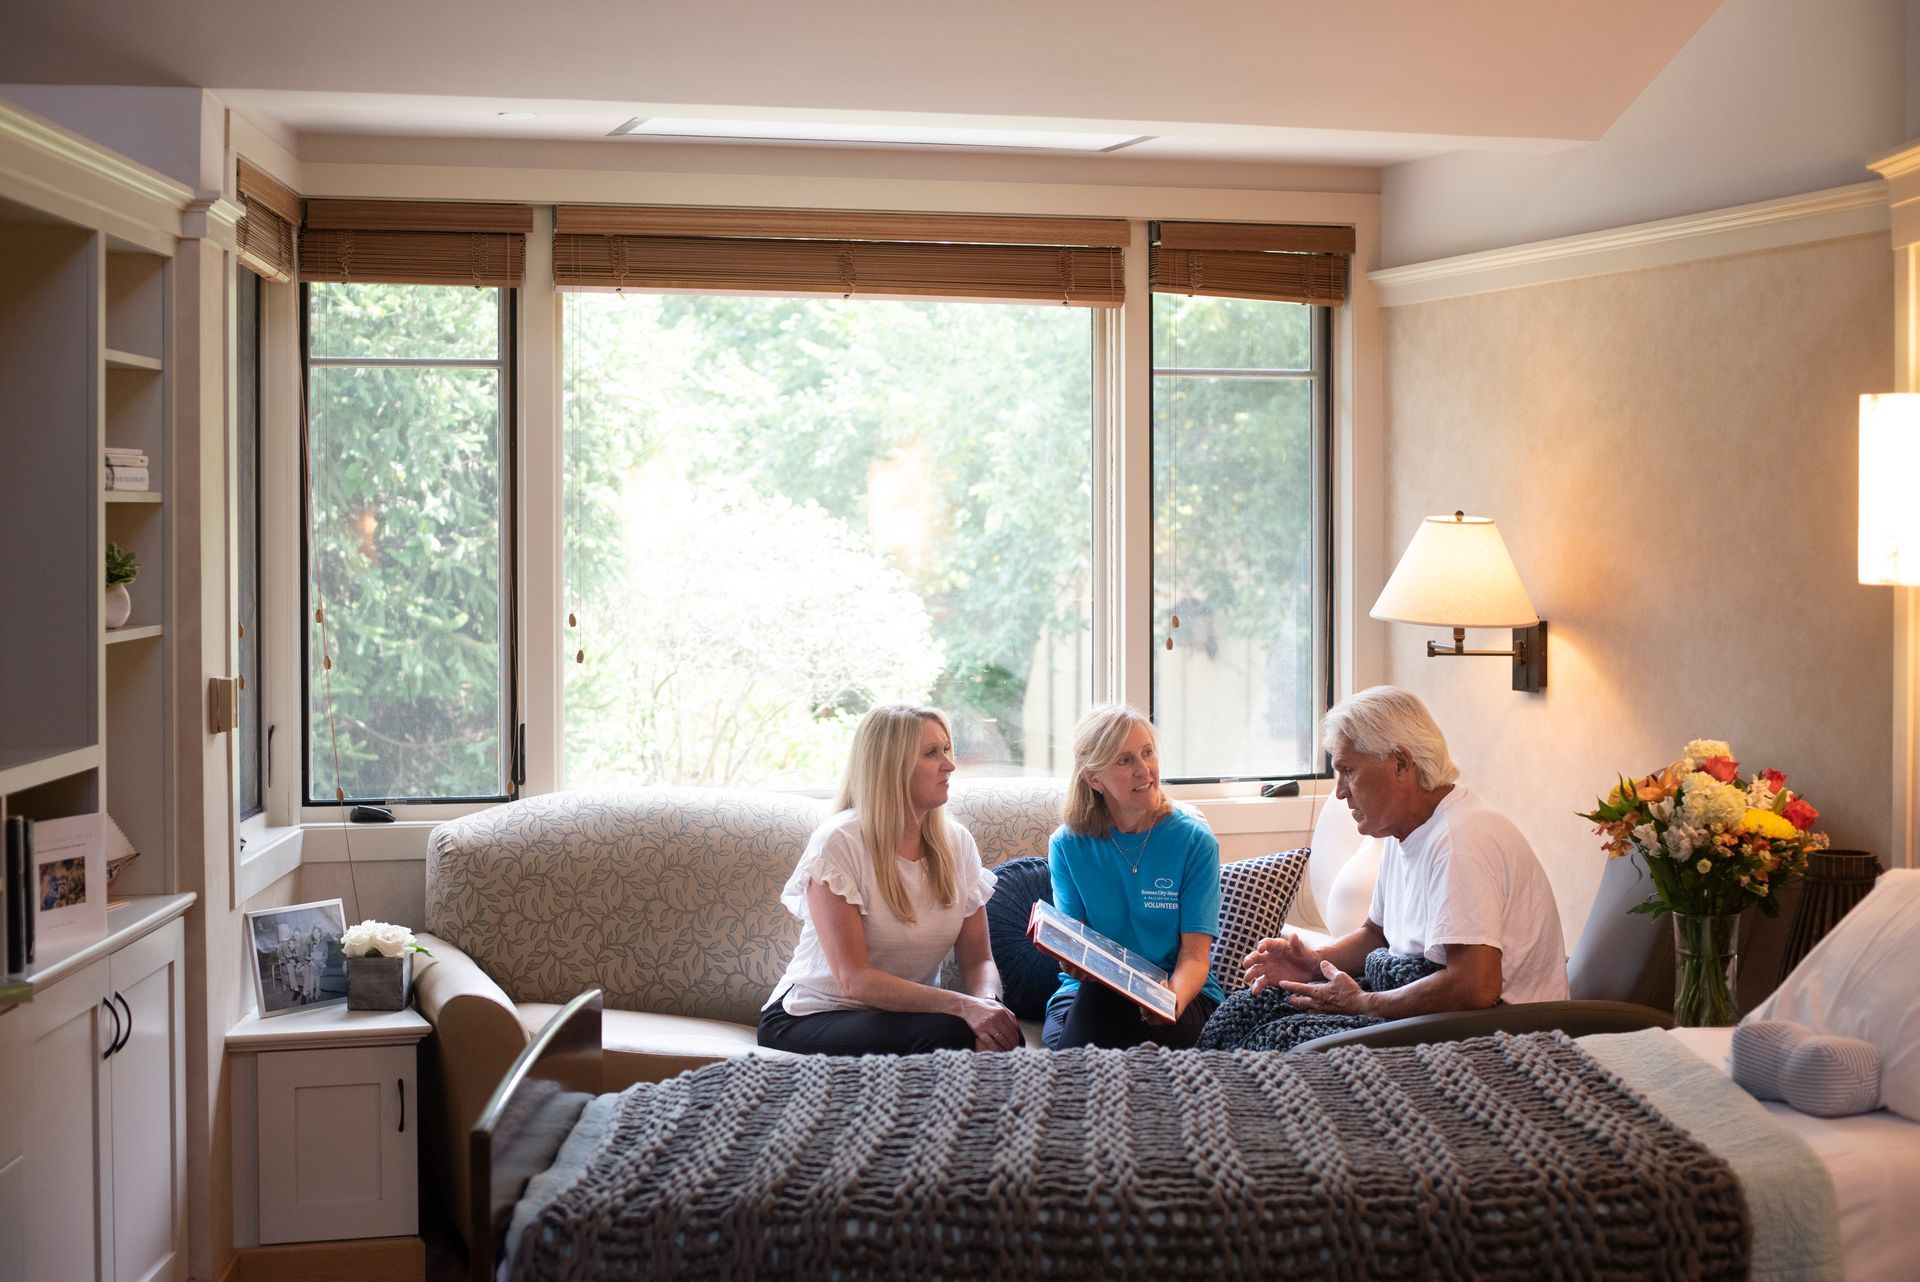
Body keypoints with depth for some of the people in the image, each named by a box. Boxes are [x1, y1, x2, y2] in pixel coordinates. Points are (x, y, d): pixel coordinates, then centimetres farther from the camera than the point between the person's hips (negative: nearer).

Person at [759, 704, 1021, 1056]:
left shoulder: (957, 842, 2)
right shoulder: (838, 842, -16)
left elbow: (978, 960, 3)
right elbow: (853, 980, -21)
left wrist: (986, 1002, -22)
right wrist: (962, 1005, -30)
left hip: (907, 1011, 5)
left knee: (1004, 1034, -27)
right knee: (947, 1034, -33)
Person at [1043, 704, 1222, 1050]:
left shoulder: (1194, 841, -3)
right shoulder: (1067, 845, 2)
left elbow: (1194, 956, -8)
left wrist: (1173, 1001, -33)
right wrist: (1076, 960, -32)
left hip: (1184, 995, -1)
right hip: (1088, 992, 1)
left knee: (1100, 995, -35)